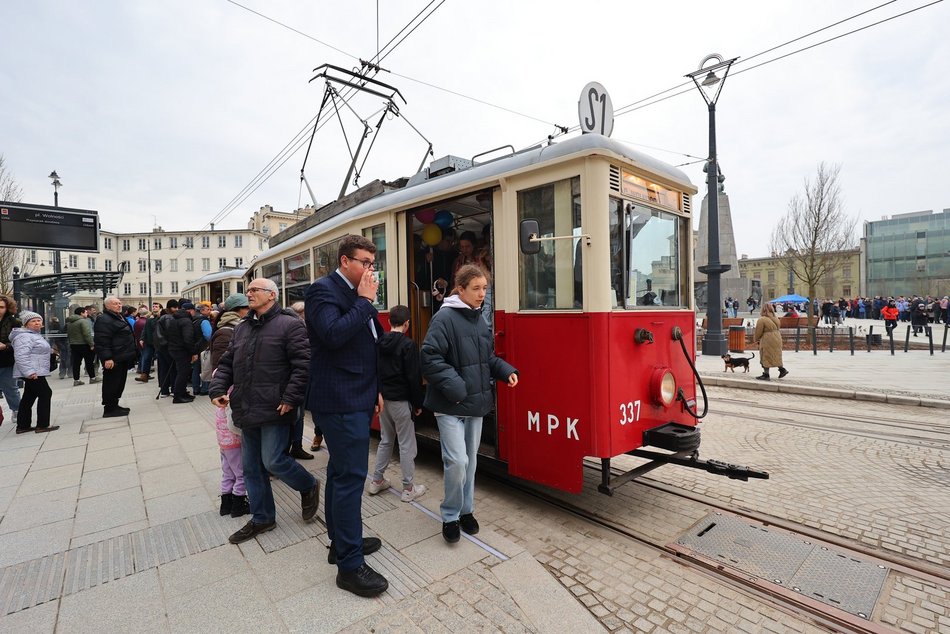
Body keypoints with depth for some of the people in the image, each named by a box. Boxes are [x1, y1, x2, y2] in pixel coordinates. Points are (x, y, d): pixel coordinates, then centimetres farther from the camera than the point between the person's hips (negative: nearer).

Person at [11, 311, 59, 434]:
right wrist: (29, 372, -29)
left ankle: (23, 426, 20)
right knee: (45, 394, -8)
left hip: (35, 372, 11)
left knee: (28, 398, 13)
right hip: (32, 373, -11)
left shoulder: (34, 335, 20)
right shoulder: (24, 336, -15)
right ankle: (42, 425, -4)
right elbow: (21, 356, -25)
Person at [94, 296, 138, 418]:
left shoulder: (120, 317, 20)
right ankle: (109, 409, 3)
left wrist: (131, 355, 25)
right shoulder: (104, 320, -14)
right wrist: (107, 358, -27)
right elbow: (101, 341, -22)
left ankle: (114, 406, 25)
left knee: (119, 383, 16)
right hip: (114, 360, -10)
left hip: (122, 358, 10)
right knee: (112, 384, -4)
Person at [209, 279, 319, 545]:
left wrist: (291, 398, -20)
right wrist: (217, 389, 4)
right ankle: (262, 518, 31)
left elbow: (304, 364, -17)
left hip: (274, 411, -8)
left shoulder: (288, 325, -10)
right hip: (248, 411, 8)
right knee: (251, 467, 14)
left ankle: (309, 486, 22)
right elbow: (226, 363, 19)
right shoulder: (241, 328, 14)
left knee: (273, 461, -6)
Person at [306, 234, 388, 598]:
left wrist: (375, 389, 19)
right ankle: (350, 565, 6)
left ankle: (340, 542, 34)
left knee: (342, 472, 18)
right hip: (340, 402, -9)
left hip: (357, 399, 10)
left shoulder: (357, 295, 15)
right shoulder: (323, 290, -11)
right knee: (351, 475, -6)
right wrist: (364, 301, -19)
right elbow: (334, 335, -28)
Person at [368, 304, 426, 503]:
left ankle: (377, 481, 29)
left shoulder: (379, 343, 4)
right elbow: (414, 377, -15)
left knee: (385, 440, 20)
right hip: (401, 401, -7)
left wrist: (379, 395, 17)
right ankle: (408, 489, 12)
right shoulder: (408, 345, -15)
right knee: (406, 444, 3)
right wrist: (418, 403, -7)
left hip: (383, 399, 7)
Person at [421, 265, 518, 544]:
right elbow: (430, 358, -20)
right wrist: (454, 387, -23)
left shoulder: (480, 321, 9)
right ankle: (450, 516, 17)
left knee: (471, 460, 17)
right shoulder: (445, 318, -14)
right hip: (450, 406, -7)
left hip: (475, 404, 7)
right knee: (457, 461, -8)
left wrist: (506, 371, 3)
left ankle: (466, 510, 36)